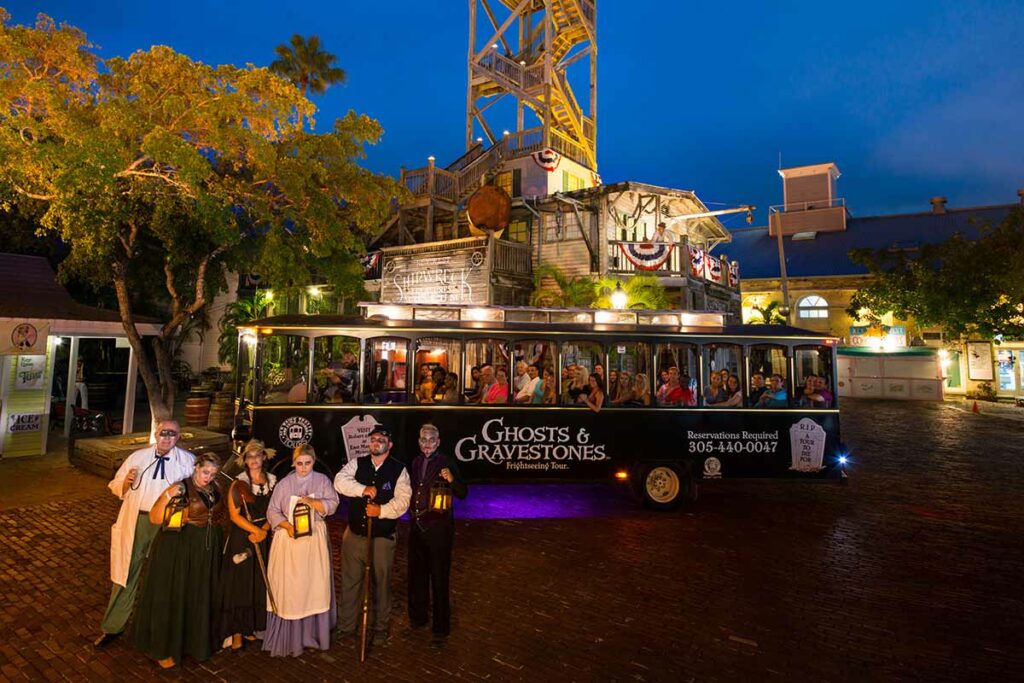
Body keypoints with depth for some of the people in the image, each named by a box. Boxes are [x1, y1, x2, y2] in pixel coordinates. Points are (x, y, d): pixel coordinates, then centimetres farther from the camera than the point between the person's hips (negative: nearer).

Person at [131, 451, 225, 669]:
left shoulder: (215, 489, 3)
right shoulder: (181, 488, -14)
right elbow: (154, 518, -18)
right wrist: (167, 495, -31)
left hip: (207, 551, 6)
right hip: (178, 550, -5)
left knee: (200, 598, 17)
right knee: (172, 597, 6)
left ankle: (196, 641, 36)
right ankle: (163, 648, 25)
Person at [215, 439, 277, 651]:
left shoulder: (273, 481, 3)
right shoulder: (238, 484, -6)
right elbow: (234, 515, -10)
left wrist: (264, 531, -11)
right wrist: (255, 530, -18)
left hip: (265, 538, 3)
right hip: (241, 538, -3)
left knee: (260, 583, 10)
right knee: (239, 583, 2)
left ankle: (253, 626, 25)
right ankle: (237, 630, 14)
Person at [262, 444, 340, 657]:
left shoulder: (322, 480, 1)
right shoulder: (284, 484, 1)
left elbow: (332, 505, -6)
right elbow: (272, 511, 0)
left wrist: (311, 501, -21)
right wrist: (287, 526, -15)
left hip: (315, 539, 0)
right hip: (289, 538, 0)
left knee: (314, 585, 3)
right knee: (288, 587, 1)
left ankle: (313, 632, 16)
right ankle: (288, 637, 12)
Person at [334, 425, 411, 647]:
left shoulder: (399, 470, -5)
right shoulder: (357, 464, 2)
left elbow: (402, 500, -12)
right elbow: (340, 481, -14)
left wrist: (382, 510, -26)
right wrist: (363, 489, -26)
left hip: (382, 537, -2)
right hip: (354, 535, 2)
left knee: (381, 583, 12)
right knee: (350, 581, 14)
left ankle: (379, 626, 32)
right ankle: (346, 626, 32)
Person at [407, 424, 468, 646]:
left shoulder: (447, 462, -10)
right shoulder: (416, 463, 7)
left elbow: (462, 494, -12)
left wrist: (452, 480, -29)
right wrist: (412, 512, 5)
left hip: (439, 527, -6)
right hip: (417, 526, 6)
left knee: (439, 578, 3)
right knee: (417, 575, 19)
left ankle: (441, 629, 18)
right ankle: (417, 618, 39)